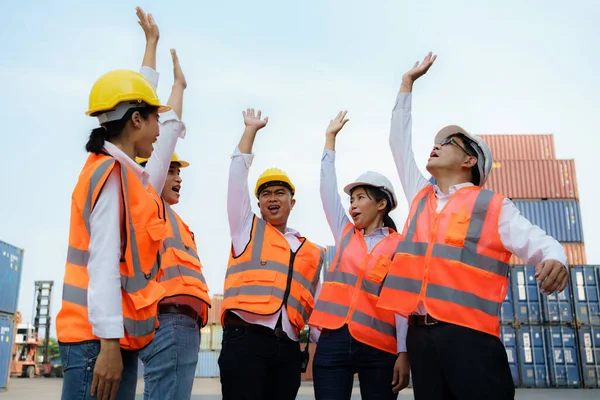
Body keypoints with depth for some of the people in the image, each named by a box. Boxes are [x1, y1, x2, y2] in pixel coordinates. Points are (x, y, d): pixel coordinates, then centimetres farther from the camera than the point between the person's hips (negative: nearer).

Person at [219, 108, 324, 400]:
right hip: (245, 338, -3)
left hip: (287, 346, 3)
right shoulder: (247, 229, 13)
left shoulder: (313, 252, 19)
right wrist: (251, 129, 13)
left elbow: (318, 303, 17)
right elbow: (238, 175, 9)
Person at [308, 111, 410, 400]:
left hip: (378, 347, -3)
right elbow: (328, 187, 14)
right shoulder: (346, 234, 15)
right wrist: (330, 137, 18)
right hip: (333, 341, 3)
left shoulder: (399, 246, 4)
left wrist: (403, 353, -10)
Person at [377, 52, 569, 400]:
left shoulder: (493, 206, 6)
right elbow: (399, 140, 25)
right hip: (421, 334, 5)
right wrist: (408, 83, 30)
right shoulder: (420, 197, 18)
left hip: (469, 335, -4)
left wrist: (555, 262, -26)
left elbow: (540, 243, -1)